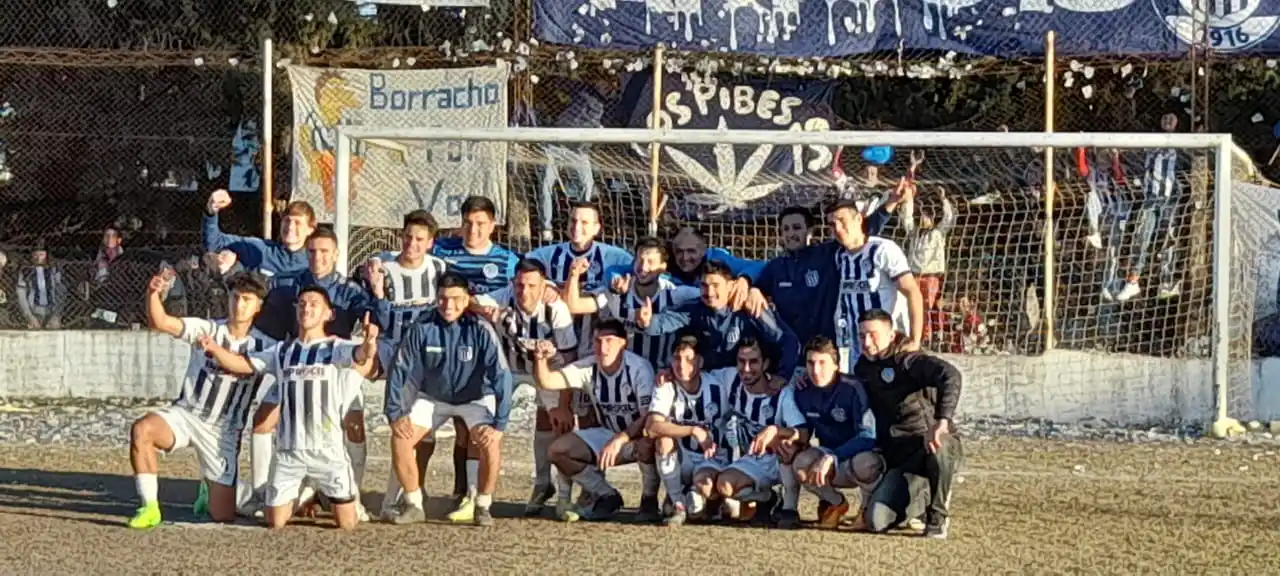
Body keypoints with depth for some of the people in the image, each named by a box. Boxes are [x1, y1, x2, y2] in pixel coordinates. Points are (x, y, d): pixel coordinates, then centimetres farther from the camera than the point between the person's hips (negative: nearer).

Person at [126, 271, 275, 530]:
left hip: (223, 431, 1)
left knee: (223, 516, -3)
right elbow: (160, 323, -16)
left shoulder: (264, 347, 0)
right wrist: (153, 294, -35)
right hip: (186, 414, -1)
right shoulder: (207, 329, -4)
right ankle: (150, 508, -22)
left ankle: (214, 489, 37)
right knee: (141, 429, -35)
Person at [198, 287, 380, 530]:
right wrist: (215, 348, -11)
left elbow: (359, 355, -21)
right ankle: (304, 498, 37)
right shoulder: (282, 351, 12)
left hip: (329, 450, -3)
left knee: (347, 524, 1)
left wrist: (368, 343, -46)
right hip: (288, 451, 3)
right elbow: (239, 364, 10)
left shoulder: (336, 348, 0)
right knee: (275, 523, 8)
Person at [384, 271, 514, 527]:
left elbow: (501, 376, -26)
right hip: (433, 396, 2)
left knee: (491, 444, -27)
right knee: (400, 439, -16)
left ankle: (482, 506, -4)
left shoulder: (480, 330, -26)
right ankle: (414, 505, 1)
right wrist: (395, 414, -16)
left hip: (475, 398, -2)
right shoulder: (423, 328, -20)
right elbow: (400, 371, -12)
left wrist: (499, 424, -31)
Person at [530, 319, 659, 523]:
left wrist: (619, 440, -38)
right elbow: (547, 382, -13)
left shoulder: (638, 368, -22)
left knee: (647, 444, -41)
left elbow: (649, 416, -27)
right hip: (607, 435, 5)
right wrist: (541, 360, -34)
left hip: (638, 437, -5)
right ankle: (607, 496, 5)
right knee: (558, 451, -14)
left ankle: (649, 500, -11)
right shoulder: (588, 367, -8)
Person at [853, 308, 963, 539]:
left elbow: (950, 376, -29)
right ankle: (918, 500, 17)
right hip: (898, 457, 5)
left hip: (935, 446, -5)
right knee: (876, 521, -17)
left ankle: (937, 517, -18)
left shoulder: (908, 361, -11)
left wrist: (942, 420, -41)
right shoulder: (862, 370, 12)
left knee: (939, 447, -43)